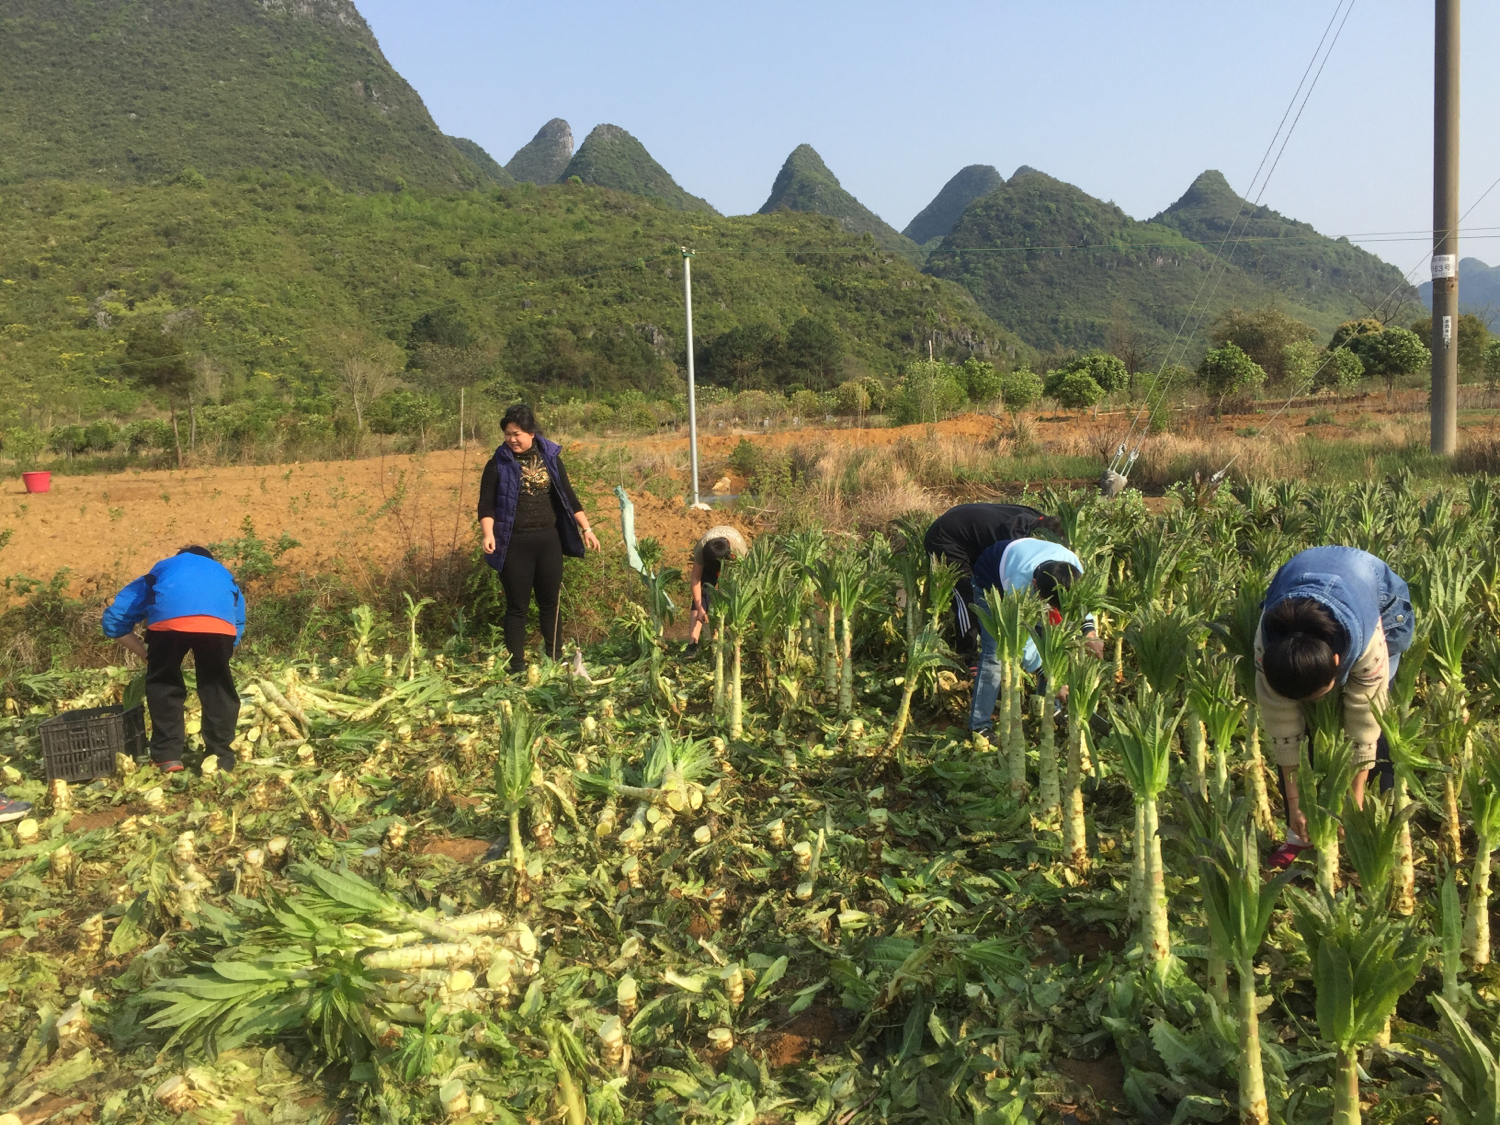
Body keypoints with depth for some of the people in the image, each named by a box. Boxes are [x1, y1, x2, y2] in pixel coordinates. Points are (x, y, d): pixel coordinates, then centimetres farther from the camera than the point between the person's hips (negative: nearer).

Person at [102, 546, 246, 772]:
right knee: (217, 687, 21)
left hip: (168, 617, 0)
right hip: (220, 621, 1)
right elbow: (238, 631, 42)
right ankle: (220, 756, 24)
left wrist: (145, 654, 43)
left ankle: (168, 756, 21)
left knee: (163, 683, 21)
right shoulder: (224, 574, 46)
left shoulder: (161, 569, 42)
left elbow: (114, 619, 36)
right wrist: (210, 659, 53)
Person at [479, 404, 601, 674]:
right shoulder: (498, 464, -3)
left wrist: (586, 529, 5)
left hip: (548, 540, 3)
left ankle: (555, 661, 22)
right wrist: (488, 535, -24)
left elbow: (568, 497, 10)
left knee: (550, 603, 11)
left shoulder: (550, 458, 5)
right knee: (517, 607, 3)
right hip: (514, 545, -3)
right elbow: (486, 505, -8)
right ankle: (517, 667, 10)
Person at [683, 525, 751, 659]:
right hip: (708, 559, -1)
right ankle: (693, 642, -28)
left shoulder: (740, 548, -40)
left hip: (733, 560, 1)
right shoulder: (701, 548, -38)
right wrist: (699, 608, -32)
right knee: (703, 592, -20)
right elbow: (695, 578, -30)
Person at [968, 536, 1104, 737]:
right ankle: (979, 725, -13)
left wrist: (1089, 631, -23)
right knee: (996, 652, -18)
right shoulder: (1020, 584, -45)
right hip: (992, 583, -6)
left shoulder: (1072, 564, -31)